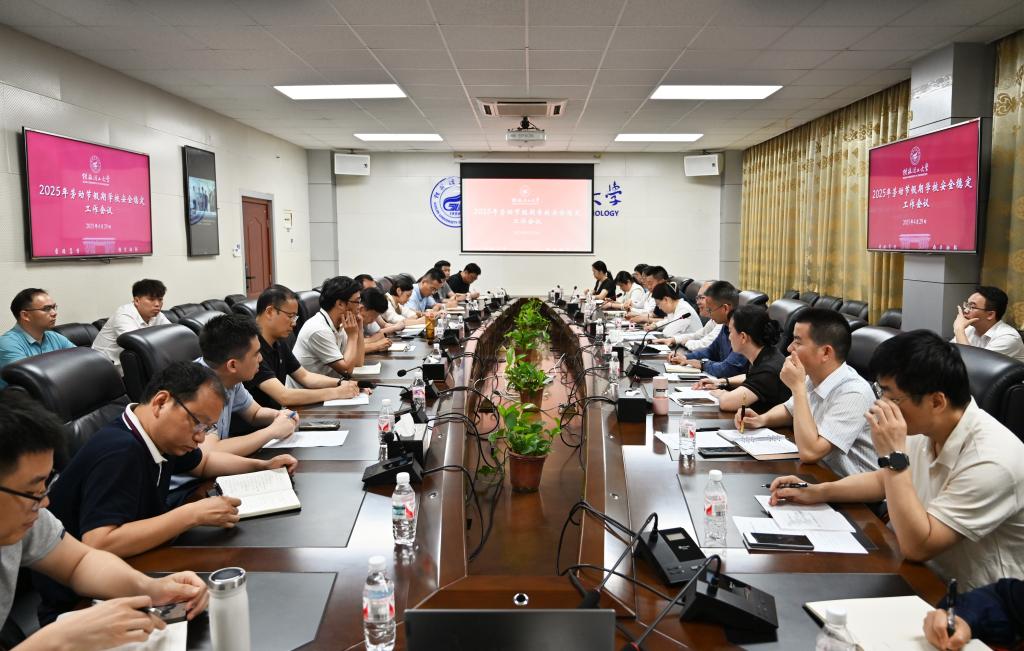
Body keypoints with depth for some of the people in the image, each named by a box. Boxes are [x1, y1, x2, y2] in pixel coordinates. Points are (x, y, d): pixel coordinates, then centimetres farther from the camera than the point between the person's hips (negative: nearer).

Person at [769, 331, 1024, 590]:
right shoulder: (928, 429, -4)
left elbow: (917, 546, -29)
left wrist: (894, 456, -30)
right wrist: (817, 492, 3)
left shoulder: (991, 459, -27)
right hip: (925, 573, 7)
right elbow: (884, 480, 15)